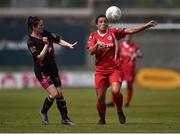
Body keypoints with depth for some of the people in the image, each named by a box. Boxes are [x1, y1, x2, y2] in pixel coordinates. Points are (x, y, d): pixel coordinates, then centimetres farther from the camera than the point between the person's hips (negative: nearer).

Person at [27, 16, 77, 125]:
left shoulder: (46, 34, 1)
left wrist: (69, 45, -11)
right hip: (42, 71, -6)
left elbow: (58, 40, 5)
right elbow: (40, 57, -20)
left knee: (60, 93, 6)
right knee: (54, 93, -14)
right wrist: (46, 45, -26)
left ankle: (65, 118, 14)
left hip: (52, 68, 6)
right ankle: (43, 112, 10)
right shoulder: (31, 41, -17)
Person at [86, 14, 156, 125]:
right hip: (100, 71, 1)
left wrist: (146, 26, -16)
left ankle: (120, 111, 5)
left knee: (116, 91, -24)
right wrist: (97, 44, -27)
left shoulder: (113, 32, 1)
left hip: (114, 69, -1)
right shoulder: (93, 36, 4)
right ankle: (102, 119, 24)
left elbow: (130, 31, -6)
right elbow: (91, 52, -8)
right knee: (100, 98, 1)